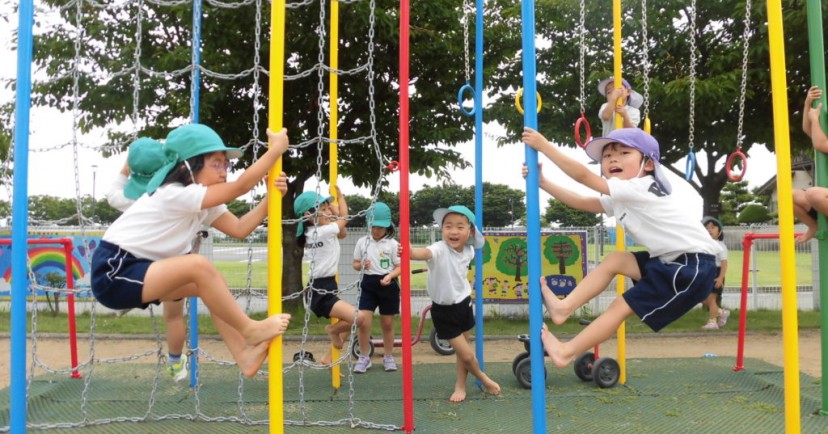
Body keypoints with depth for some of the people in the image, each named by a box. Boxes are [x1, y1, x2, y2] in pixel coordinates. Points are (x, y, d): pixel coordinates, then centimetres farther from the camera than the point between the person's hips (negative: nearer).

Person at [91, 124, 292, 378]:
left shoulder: (203, 204, 7)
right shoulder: (176, 194, -22)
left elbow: (239, 228, -3)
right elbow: (241, 186, -28)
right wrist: (276, 149, -24)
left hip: (139, 270, 10)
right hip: (113, 274, -10)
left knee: (210, 282, -2)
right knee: (200, 266, -26)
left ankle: (244, 354, -3)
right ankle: (249, 331, -12)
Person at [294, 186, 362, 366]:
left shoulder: (315, 232, 10)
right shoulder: (321, 232, -18)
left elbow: (343, 232, 19)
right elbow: (343, 219, -3)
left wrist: (332, 203, 13)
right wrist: (340, 195, 11)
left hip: (325, 288, 10)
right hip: (321, 292, -10)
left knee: (349, 323, 20)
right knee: (358, 318, -24)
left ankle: (328, 357, 29)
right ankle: (333, 329, 5)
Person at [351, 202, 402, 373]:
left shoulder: (392, 244, -2)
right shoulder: (362, 242, 3)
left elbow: (400, 267, -2)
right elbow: (356, 263, 11)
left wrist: (390, 276, -21)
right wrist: (362, 265, -12)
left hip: (388, 285, -1)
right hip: (369, 284, 1)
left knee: (387, 324, 8)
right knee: (363, 322, -8)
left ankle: (388, 357, 25)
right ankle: (364, 357, 8)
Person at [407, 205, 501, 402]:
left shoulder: (469, 251, -6)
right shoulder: (440, 249, -26)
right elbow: (424, 253, -52)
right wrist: (410, 252, -71)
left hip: (463, 304, 5)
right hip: (444, 310, -5)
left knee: (462, 351, 12)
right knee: (466, 354, -2)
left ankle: (460, 386, 33)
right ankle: (484, 379, 25)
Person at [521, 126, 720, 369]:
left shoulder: (638, 188, -17)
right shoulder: (620, 199, 11)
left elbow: (583, 176, -19)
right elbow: (581, 202, 12)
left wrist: (544, 146, -16)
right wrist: (542, 182, 8)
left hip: (694, 265, -10)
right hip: (672, 261, 10)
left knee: (622, 306, -7)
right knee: (614, 261, 11)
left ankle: (566, 352, 2)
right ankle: (565, 307, 8)